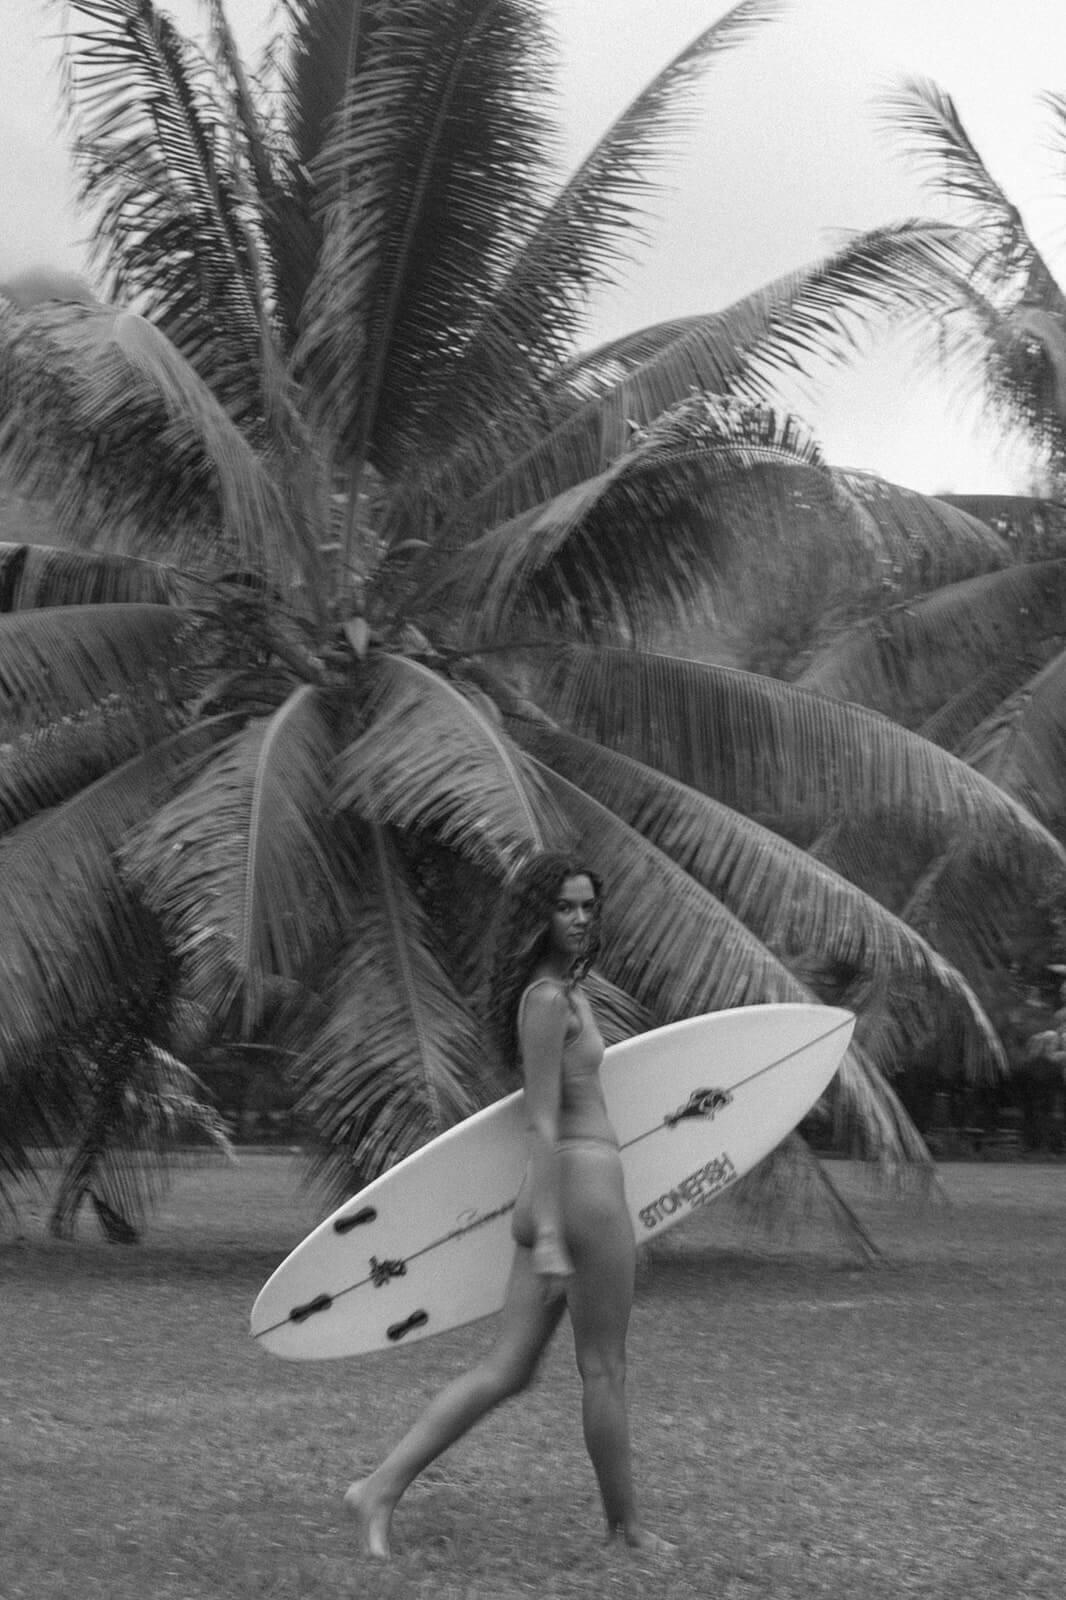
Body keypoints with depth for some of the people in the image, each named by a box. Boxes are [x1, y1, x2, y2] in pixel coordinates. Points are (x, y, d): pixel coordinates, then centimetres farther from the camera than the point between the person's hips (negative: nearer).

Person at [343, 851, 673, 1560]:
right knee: (605, 1368, 6)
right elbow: (543, 1124, -17)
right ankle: (626, 1521, 21)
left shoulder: (563, 991, 18)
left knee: (506, 1370, 7)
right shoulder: (548, 1000, -12)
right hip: (584, 1185, -10)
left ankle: (381, 1489, 4)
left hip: (551, 1196, 10)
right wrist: (550, 1235, -21)